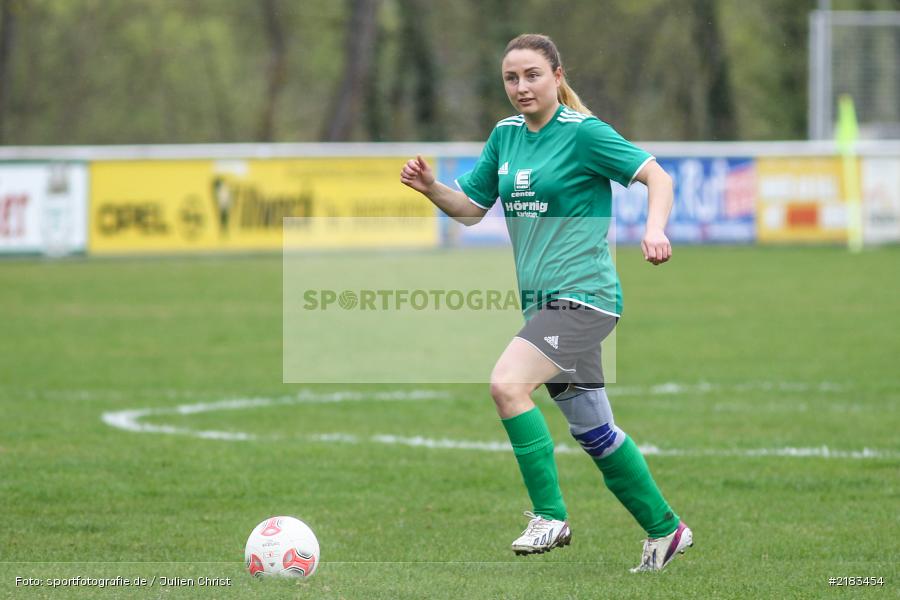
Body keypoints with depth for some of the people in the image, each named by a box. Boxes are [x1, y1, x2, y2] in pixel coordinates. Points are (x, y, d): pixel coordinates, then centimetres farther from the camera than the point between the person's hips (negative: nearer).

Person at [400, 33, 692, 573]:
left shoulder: (583, 132, -8)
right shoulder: (505, 135, 12)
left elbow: (656, 175, -10)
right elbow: (470, 208, 17)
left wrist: (655, 229, -27)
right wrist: (431, 188, -2)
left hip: (584, 295, -8)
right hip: (546, 304, 8)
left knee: (507, 384, -25)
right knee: (594, 432, 13)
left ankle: (550, 516, -17)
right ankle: (665, 530, 27)